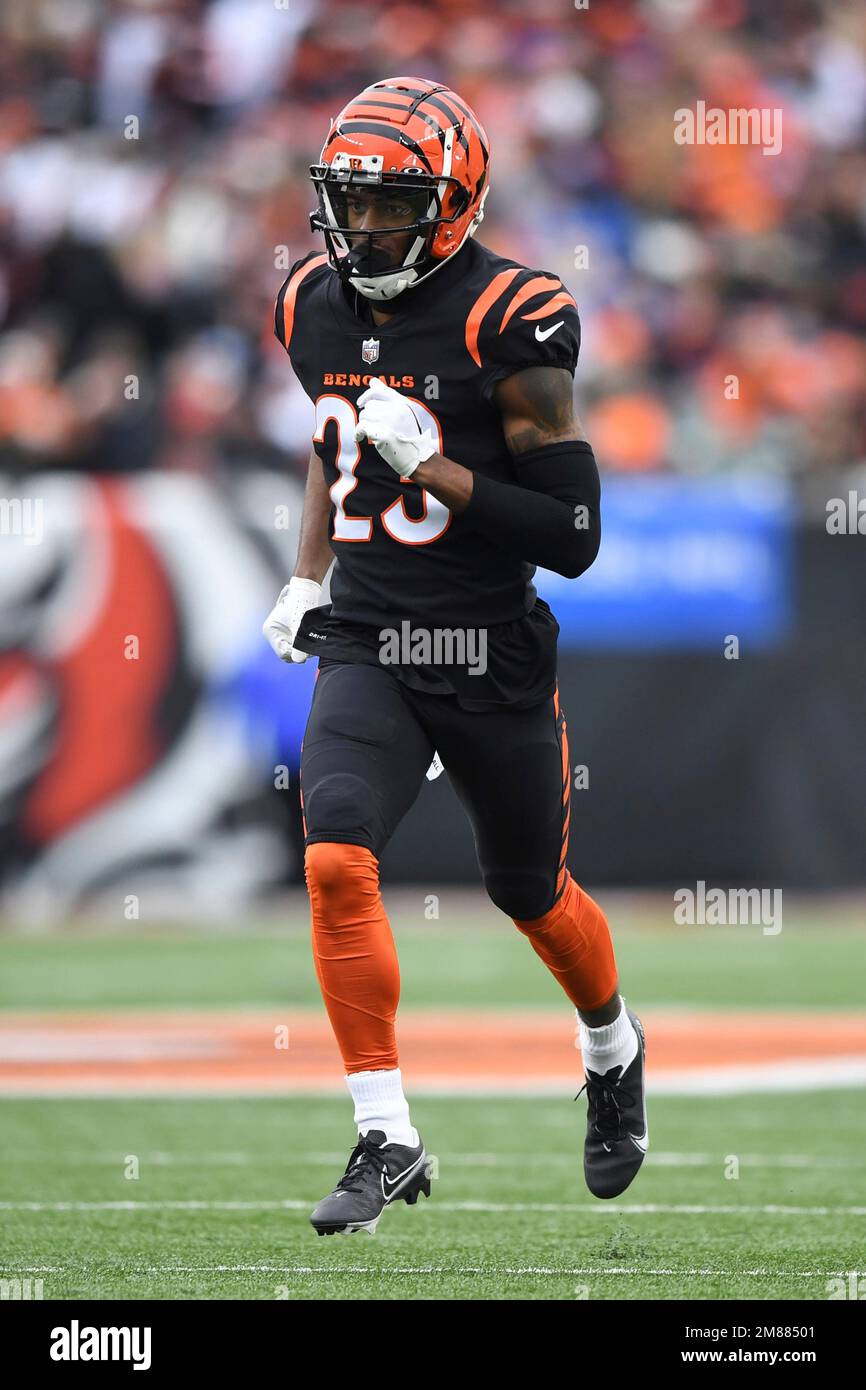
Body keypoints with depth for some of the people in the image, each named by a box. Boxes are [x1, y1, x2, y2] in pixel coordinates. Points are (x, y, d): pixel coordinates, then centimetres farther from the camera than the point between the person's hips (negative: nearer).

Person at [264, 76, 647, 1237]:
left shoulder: (511, 326, -16)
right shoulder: (316, 306, 3)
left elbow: (572, 536, -17)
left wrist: (430, 467, -23)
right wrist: (307, 578, 16)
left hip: (493, 661, -3)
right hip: (365, 650, 4)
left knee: (531, 891, 16)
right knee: (337, 861, -20)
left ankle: (614, 1052, 48)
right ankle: (386, 1138, -13)